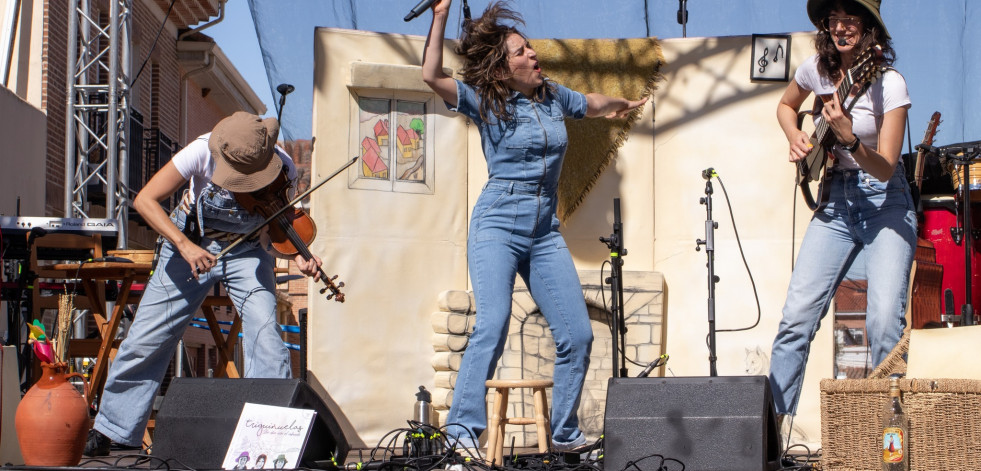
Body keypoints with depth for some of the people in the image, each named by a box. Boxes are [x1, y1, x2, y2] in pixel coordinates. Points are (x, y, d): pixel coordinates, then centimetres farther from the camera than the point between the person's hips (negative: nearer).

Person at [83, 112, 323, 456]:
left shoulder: (282, 167, -20)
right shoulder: (204, 152, -27)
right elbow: (145, 200, -26)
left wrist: (299, 255, -27)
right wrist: (184, 245, -37)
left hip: (246, 253, 1)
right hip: (191, 246, -1)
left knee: (265, 330, -21)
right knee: (144, 339, 0)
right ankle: (108, 430, 17)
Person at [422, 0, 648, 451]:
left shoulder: (552, 96, 11)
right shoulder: (486, 102, -3)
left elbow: (592, 104, 33)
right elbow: (432, 76, -18)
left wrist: (624, 105, 50)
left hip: (545, 233, 5)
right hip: (497, 227, -5)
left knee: (578, 335, 0)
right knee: (493, 325, -24)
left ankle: (565, 434, 15)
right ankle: (462, 431, -20)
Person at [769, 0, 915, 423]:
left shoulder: (888, 83, -15)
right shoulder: (816, 70, 0)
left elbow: (885, 168, -21)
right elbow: (785, 106, 23)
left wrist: (850, 139, -38)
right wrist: (797, 140, 4)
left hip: (884, 203, -4)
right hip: (835, 201, 4)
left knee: (885, 321, -19)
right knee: (797, 316, -5)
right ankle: (772, 418, 2)